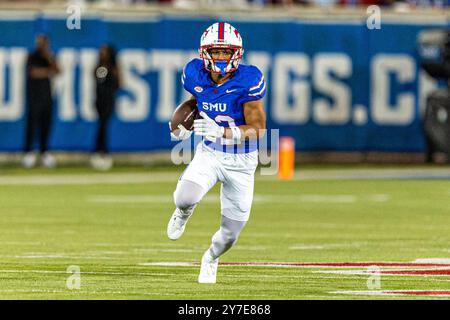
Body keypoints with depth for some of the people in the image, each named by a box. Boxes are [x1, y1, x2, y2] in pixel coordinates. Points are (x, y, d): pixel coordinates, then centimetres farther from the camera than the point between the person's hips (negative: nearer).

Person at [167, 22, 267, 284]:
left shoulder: (248, 80, -25)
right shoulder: (196, 75, -11)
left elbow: (257, 129, -24)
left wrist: (222, 132, -39)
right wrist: (185, 125, -4)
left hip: (242, 161, -2)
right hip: (209, 154, 2)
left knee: (229, 236, 7)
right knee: (186, 197, -30)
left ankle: (211, 257, 46)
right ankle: (183, 214, 11)